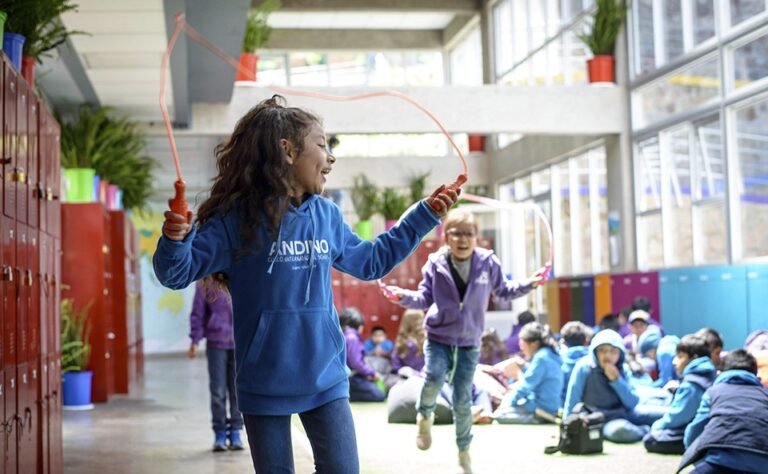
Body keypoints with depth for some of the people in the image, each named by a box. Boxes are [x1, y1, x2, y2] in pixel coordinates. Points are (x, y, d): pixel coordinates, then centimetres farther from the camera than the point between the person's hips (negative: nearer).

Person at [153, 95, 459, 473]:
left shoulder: (328, 217, 4)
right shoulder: (238, 218, -11)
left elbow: (371, 261, 20)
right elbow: (177, 273, -11)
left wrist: (425, 215, 18)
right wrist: (175, 239, -34)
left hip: (325, 378, 4)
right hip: (264, 384, -4)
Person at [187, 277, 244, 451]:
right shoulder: (204, 284, -2)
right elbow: (197, 314, 3)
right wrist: (195, 341, -1)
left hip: (239, 343, 0)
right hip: (216, 343, 0)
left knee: (237, 390, 6)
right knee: (218, 391, 3)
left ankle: (235, 432, 15)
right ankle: (219, 434, 12)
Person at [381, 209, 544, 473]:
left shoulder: (488, 263, -8)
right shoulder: (436, 264, -11)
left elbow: (503, 291, 7)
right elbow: (425, 298, -4)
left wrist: (528, 284, -6)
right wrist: (404, 297, -22)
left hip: (469, 342, 1)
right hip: (438, 336, -1)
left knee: (462, 399, 4)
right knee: (435, 377, -29)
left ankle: (464, 452, 23)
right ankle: (425, 416, 4)